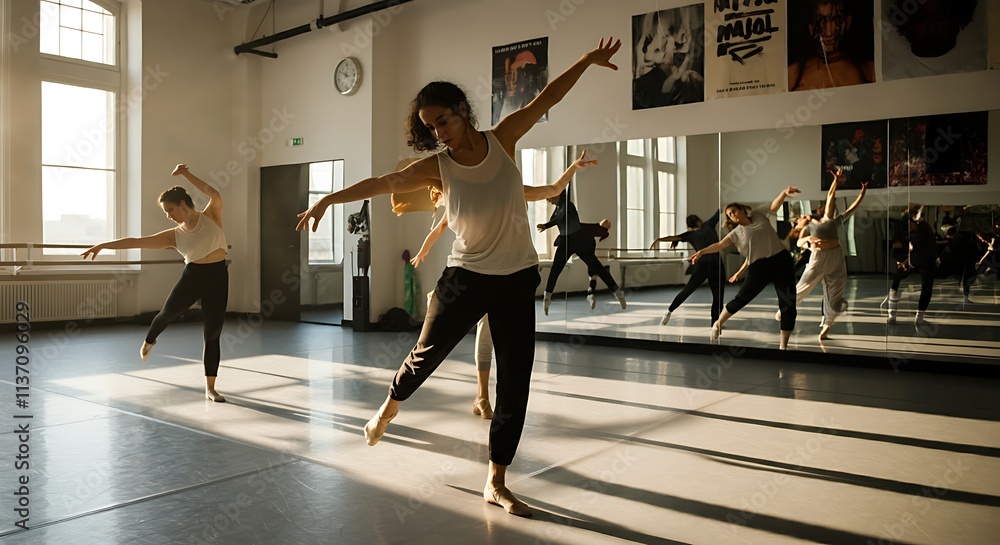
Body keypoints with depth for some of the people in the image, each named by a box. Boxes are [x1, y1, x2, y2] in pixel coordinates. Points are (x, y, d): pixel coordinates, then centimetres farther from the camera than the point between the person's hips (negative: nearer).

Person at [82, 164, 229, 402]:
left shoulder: (211, 216, 0)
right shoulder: (174, 235, 3)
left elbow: (215, 196, -20)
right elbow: (136, 242, 2)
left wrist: (186, 174, -19)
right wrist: (103, 245, 0)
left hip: (217, 278, -2)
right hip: (192, 276, 2)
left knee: (213, 334, 1)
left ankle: (210, 388, 9)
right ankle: (149, 341, 53)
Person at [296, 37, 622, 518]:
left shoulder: (502, 139, -6)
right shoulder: (436, 166, -8)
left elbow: (547, 98, 0)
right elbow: (380, 183, -7)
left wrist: (589, 60, 1)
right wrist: (327, 200, -12)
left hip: (517, 279, 1)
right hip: (466, 276, -1)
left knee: (515, 380, 1)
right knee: (427, 353, 11)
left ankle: (496, 483, 14)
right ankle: (390, 406, 48)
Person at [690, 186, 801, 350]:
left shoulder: (759, 214, 9)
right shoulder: (736, 232, 4)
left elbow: (774, 206, -5)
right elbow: (720, 245, -7)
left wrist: (784, 193, -26)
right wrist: (702, 251, -22)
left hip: (781, 260, 1)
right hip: (759, 267, -1)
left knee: (788, 303, -2)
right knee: (742, 298, 1)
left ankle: (783, 345, 5)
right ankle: (718, 323, 27)